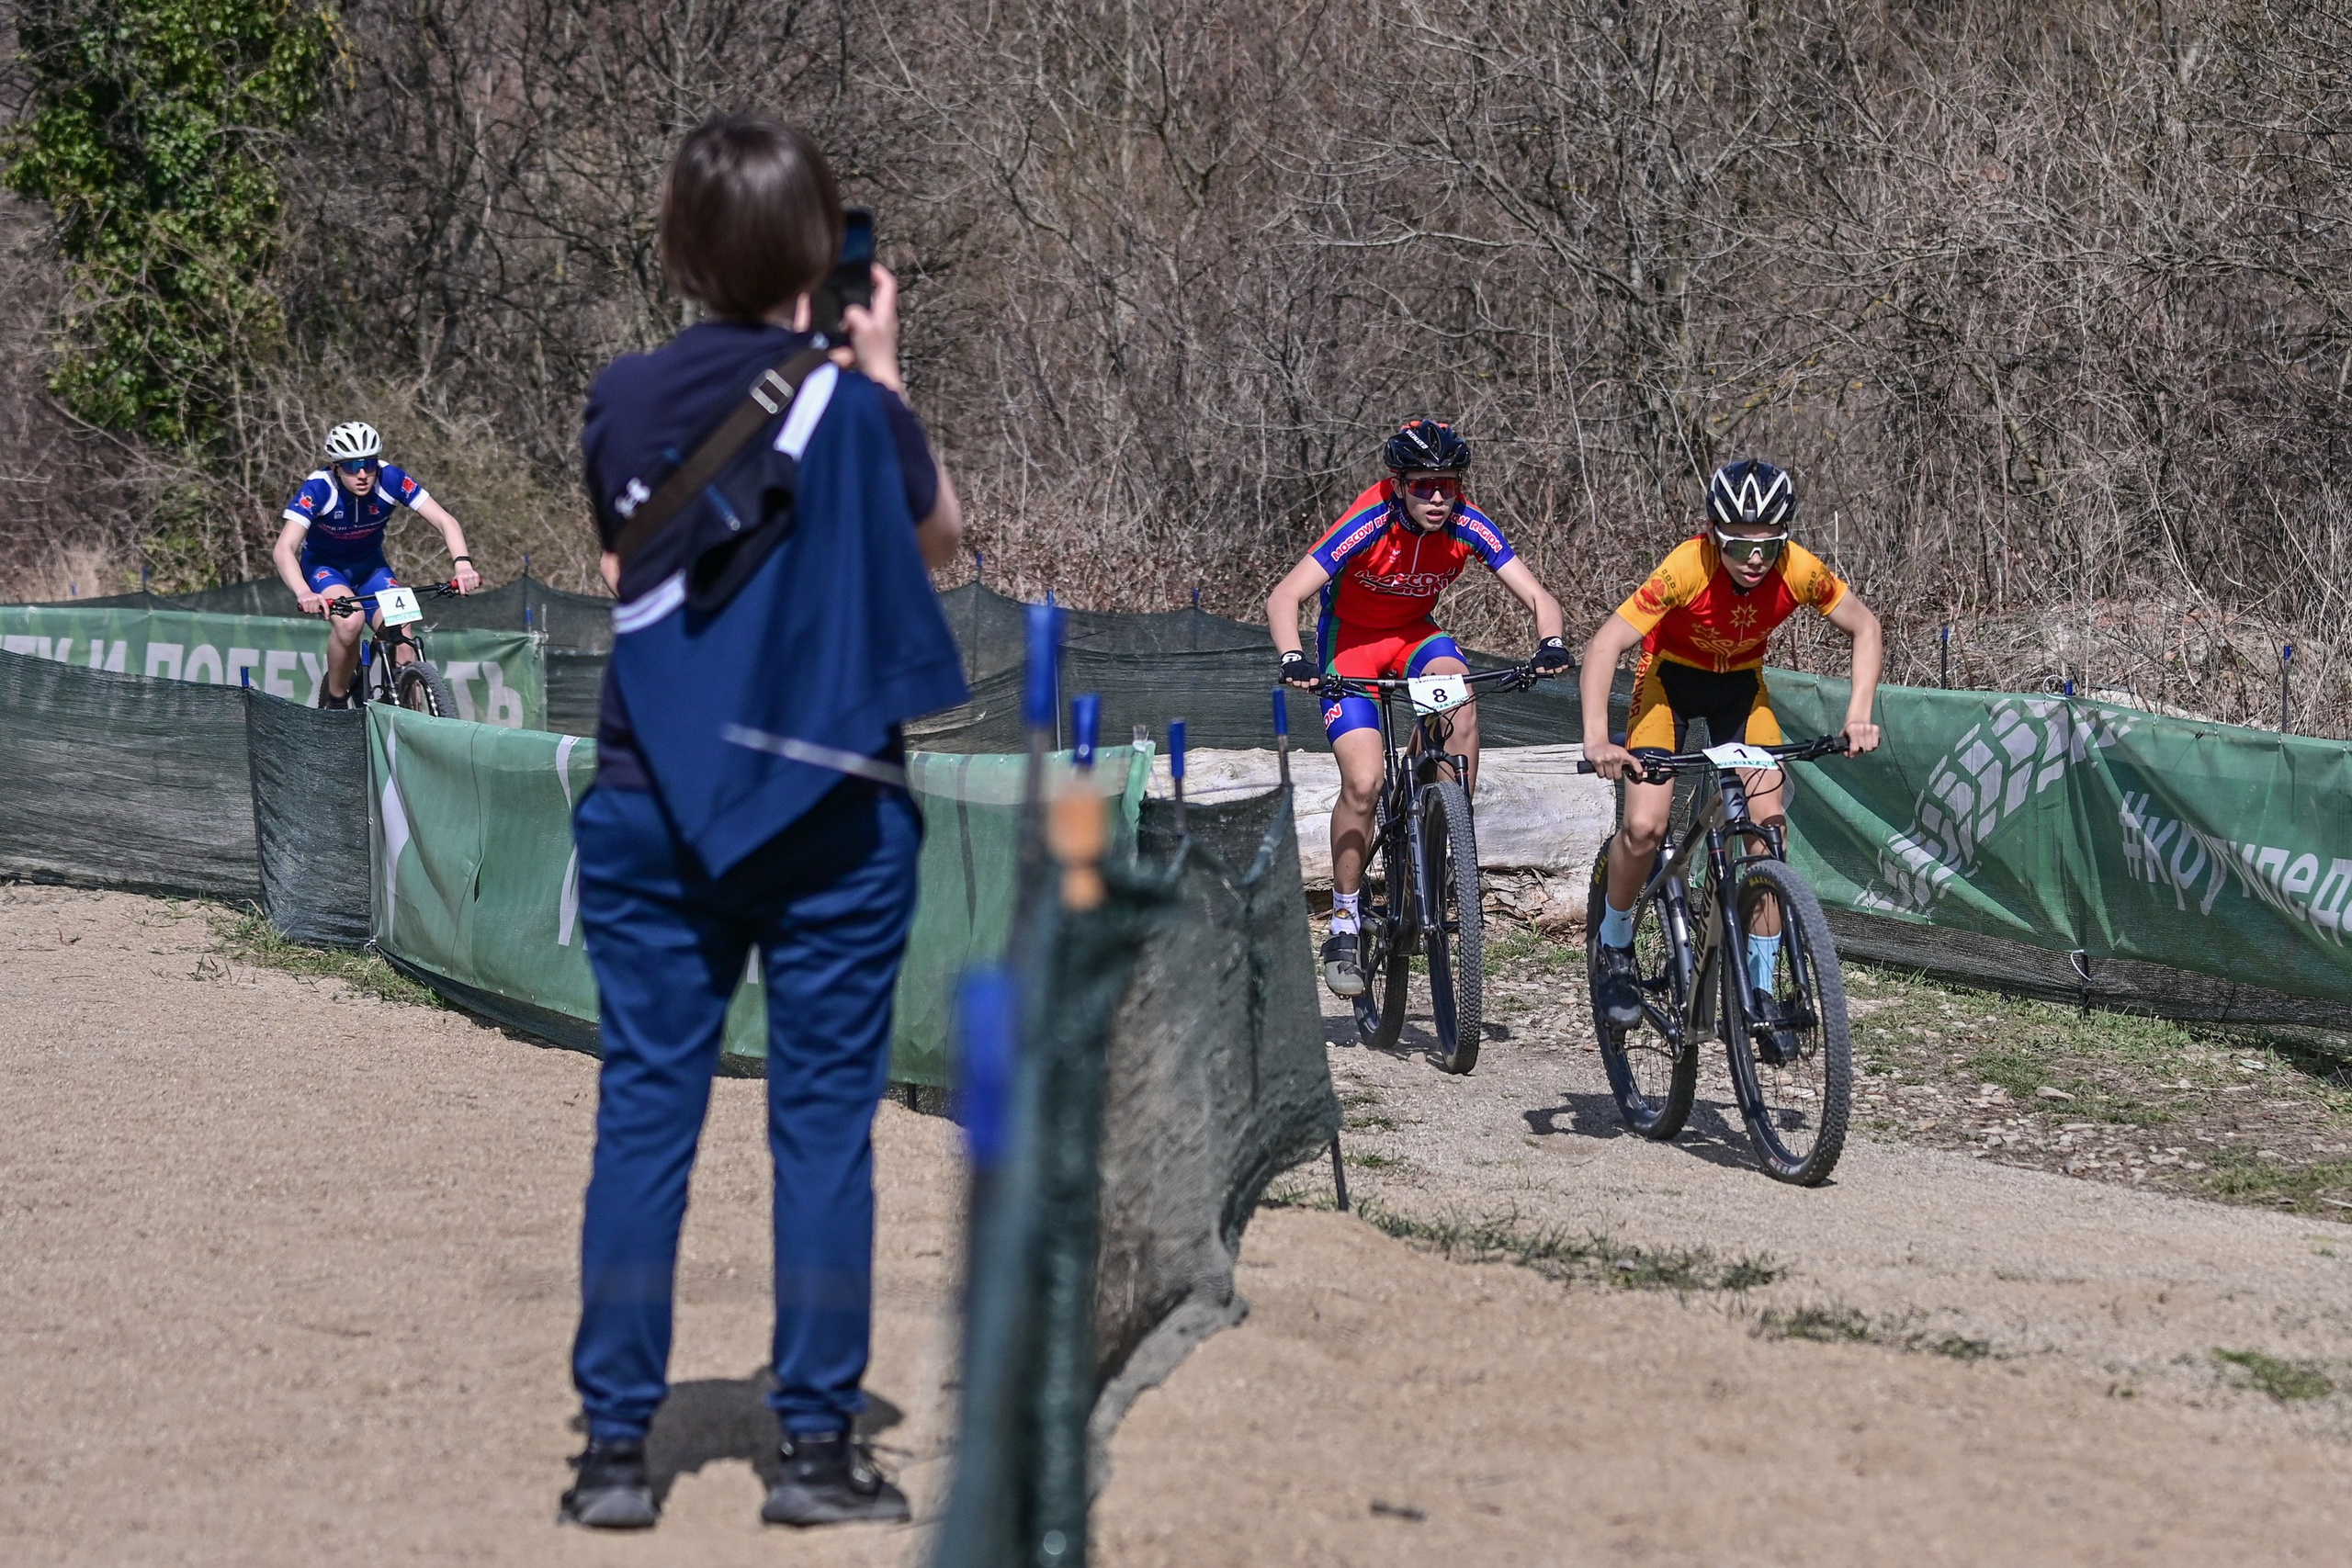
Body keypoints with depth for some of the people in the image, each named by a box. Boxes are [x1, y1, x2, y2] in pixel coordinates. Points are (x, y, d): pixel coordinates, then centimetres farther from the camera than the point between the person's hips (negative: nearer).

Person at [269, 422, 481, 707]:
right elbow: (284, 550, -38)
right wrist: (303, 593, -57)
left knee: (401, 637, -20)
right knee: (349, 621, -32)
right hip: (323, 565, -3)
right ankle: (335, 701, -10)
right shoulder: (318, 489, -30)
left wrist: (463, 564, -43)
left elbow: (445, 521, -24)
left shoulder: (390, 480, -24)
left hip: (370, 565, 3)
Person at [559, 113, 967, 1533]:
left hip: (653, 809, 2)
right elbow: (941, 536, 10)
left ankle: (617, 1445, 6)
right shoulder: (855, 407, -8)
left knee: (644, 1117, 6)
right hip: (830, 814, -2)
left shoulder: (624, 404, -2)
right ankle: (820, 1445, 7)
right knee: (825, 1123, 4)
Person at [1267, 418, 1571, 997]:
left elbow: (1536, 595, -20)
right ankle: (1343, 926, -2)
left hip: (1414, 634, 3)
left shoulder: (1468, 526, -21)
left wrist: (1551, 643, -41)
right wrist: (1293, 659, -51)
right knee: (1363, 782, -17)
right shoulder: (1368, 524, -30)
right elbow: (1283, 597, -33)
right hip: (1350, 637, -3)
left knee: (1462, 704, -31)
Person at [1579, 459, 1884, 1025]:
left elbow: (1865, 628, -9)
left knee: (1770, 820, -14)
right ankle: (1614, 948, 8)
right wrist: (1597, 739, -46)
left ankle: (1760, 986, -3)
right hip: (1670, 679, -3)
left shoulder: (1799, 570, -26)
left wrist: (1859, 715, -21)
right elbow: (1605, 645, -35)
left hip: (1741, 685, 3)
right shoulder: (1687, 568, -35)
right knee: (1644, 827, -19)